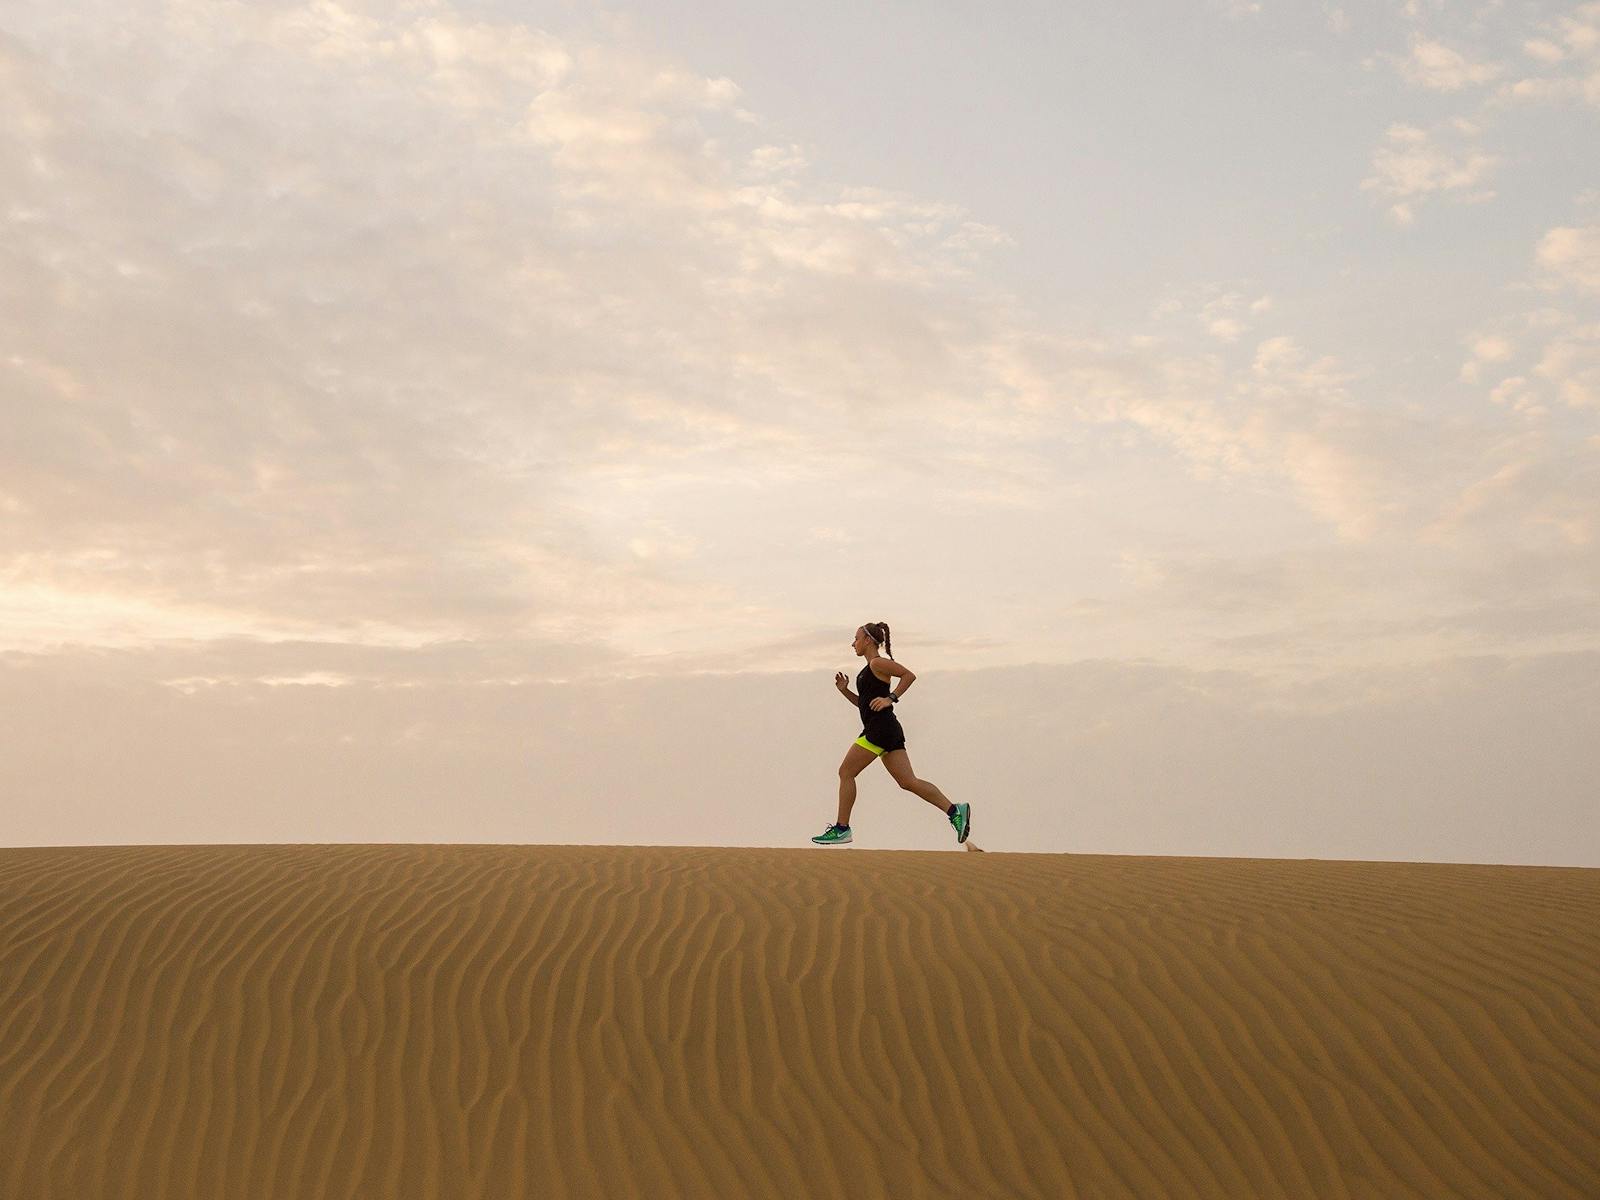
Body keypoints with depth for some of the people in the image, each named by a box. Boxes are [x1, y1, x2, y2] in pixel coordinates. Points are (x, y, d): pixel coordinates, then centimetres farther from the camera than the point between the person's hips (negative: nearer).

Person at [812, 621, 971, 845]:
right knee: (908, 781, 1)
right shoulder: (869, 669, 23)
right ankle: (955, 811, -7)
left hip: (880, 728, -10)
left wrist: (891, 699, -18)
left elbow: (909, 675, -15)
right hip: (889, 730, 10)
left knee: (846, 772, -3)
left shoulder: (878, 663, -6)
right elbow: (864, 703, 27)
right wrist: (844, 690, 15)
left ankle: (841, 828, 1)